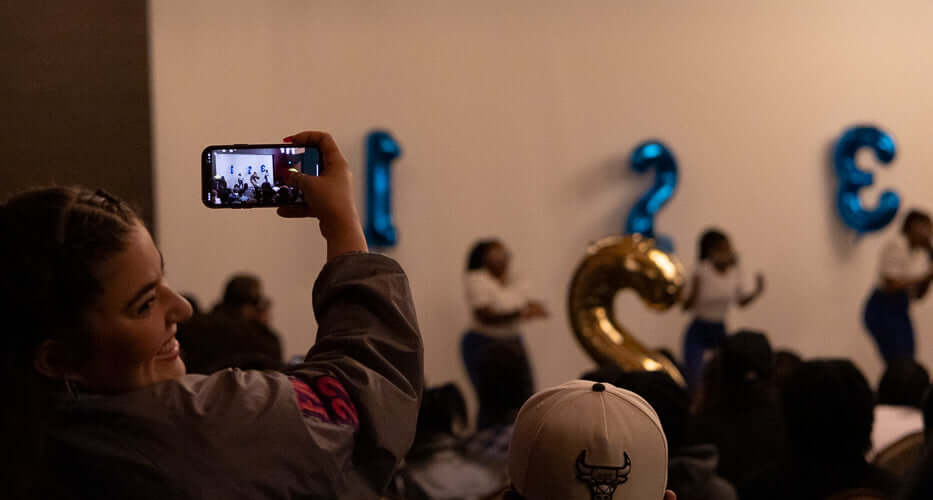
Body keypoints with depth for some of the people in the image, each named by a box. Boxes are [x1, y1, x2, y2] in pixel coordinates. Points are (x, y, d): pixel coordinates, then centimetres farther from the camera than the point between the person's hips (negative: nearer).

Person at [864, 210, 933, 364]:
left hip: (901, 311, 8)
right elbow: (891, 285, -23)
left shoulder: (920, 253, 10)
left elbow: (919, 294, 12)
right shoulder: (896, 247, -14)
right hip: (883, 310, -8)